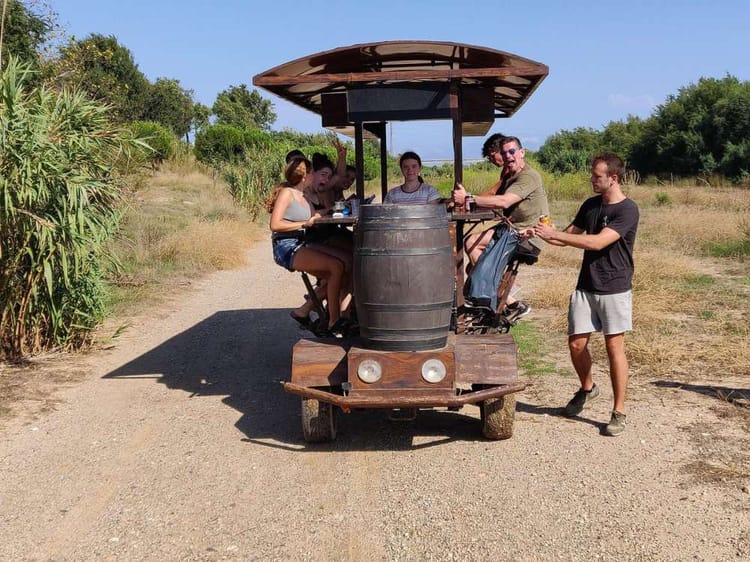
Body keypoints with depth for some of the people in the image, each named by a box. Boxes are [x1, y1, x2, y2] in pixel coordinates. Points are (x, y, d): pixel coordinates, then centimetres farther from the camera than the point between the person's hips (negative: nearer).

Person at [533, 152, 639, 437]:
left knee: (614, 348, -2)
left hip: (614, 288, -6)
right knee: (576, 343, 5)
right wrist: (542, 234, -6)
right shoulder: (590, 205, 9)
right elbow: (570, 235, 13)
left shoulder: (627, 209, -13)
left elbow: (597, 242, -23)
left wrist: (554, 234, -23)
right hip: (585, 287, 6)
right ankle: (587, 388, 33)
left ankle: (619, 412, 7)